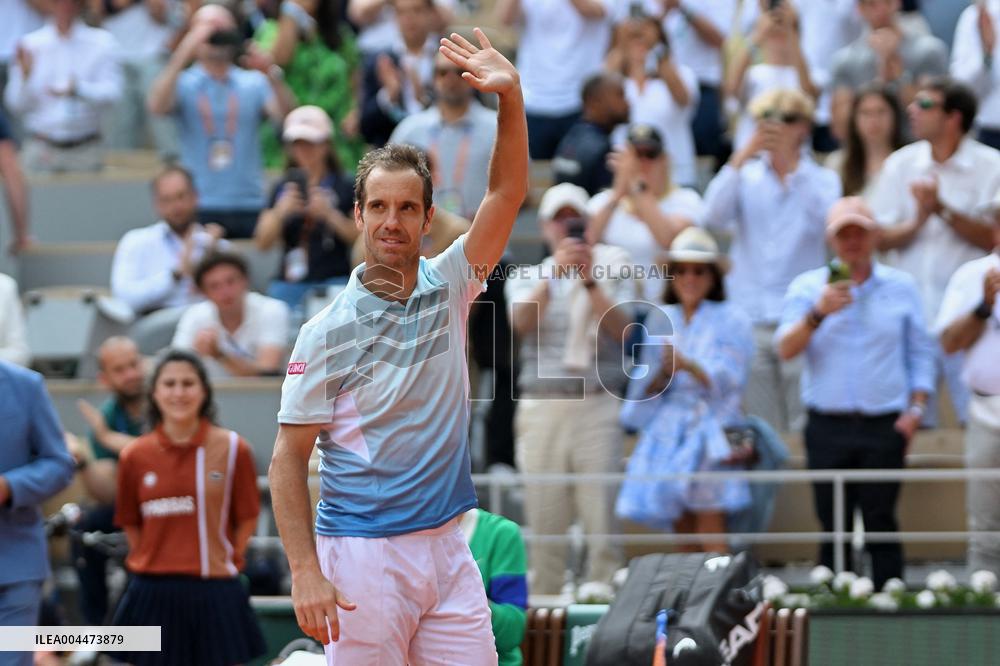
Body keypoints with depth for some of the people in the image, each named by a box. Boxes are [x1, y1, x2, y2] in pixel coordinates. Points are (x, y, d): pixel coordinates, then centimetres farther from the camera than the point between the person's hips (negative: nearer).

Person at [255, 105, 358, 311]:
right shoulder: (283, 189, 15)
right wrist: (280, 211, -10)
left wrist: (329, 214, -14)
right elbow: (263, 243, 8)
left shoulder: (344, 186, 6)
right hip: (288, 284, 3)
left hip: (332, 283, -3)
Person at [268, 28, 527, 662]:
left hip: (447, 549, 4)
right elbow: (289, 458, -5)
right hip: (363, 559, -4)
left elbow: (507, 193, 0)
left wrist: (511, 96, -15)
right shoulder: (328, 331, -5)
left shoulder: (448, 288, 7)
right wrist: (305, 572, -14)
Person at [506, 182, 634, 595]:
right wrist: (554, 274, -17)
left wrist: (589, 281, -13)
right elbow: (522, 320, -5)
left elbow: (621, 327, -2)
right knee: (544, 524, -1)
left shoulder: (612, 272, 14)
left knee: (603, 521, -8)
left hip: (599, 408, -1)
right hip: (541, 404, 1)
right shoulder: (526, 278, 17)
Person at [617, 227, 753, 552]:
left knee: (711, 532, -13)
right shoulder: (661, 320, 15)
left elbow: (728, 379, -8)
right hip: (668, 430, 4)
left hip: (710, 429, -4)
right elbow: (648, 388, 13)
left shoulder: (731, 320, 4)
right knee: (682, 533, 1)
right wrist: (663, 371, -9)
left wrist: (689, 366, -25)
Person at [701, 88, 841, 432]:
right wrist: (741, 158, -14)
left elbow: (825, 219, -14)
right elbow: (713, 217, -6)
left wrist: (793, 163, -17)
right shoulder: (746, 177, 11)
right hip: (749, 317, 2)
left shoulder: (823, 180, 7)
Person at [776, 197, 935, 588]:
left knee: (881, 523, -2)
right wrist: (818, 314, -21)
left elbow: (920, 353, 10)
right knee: (833, 526, 2)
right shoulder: (807, 288, 6)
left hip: (885, 425, 0)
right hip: (828, 427, 0)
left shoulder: (901, 287, 9)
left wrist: (915, 409, -1)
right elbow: (786, 349, -5)